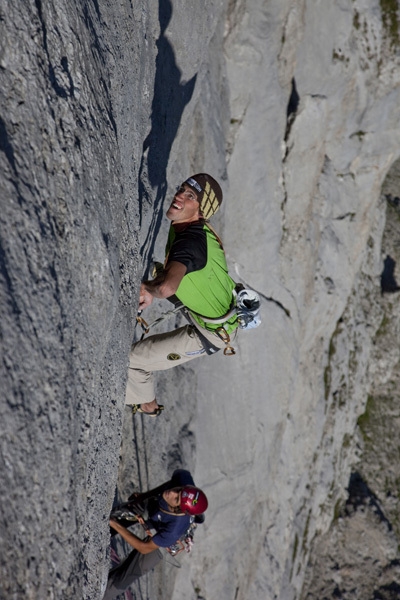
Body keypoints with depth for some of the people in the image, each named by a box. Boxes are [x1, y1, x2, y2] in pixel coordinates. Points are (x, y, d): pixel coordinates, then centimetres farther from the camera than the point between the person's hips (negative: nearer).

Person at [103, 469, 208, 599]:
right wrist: (144, 495, -8)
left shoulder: (175, 530, -46)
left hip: (159, 539, -5)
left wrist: (114, 524, -31)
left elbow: (145, 548, -30)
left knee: (120, 580, 2)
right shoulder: (184, 479, -39)